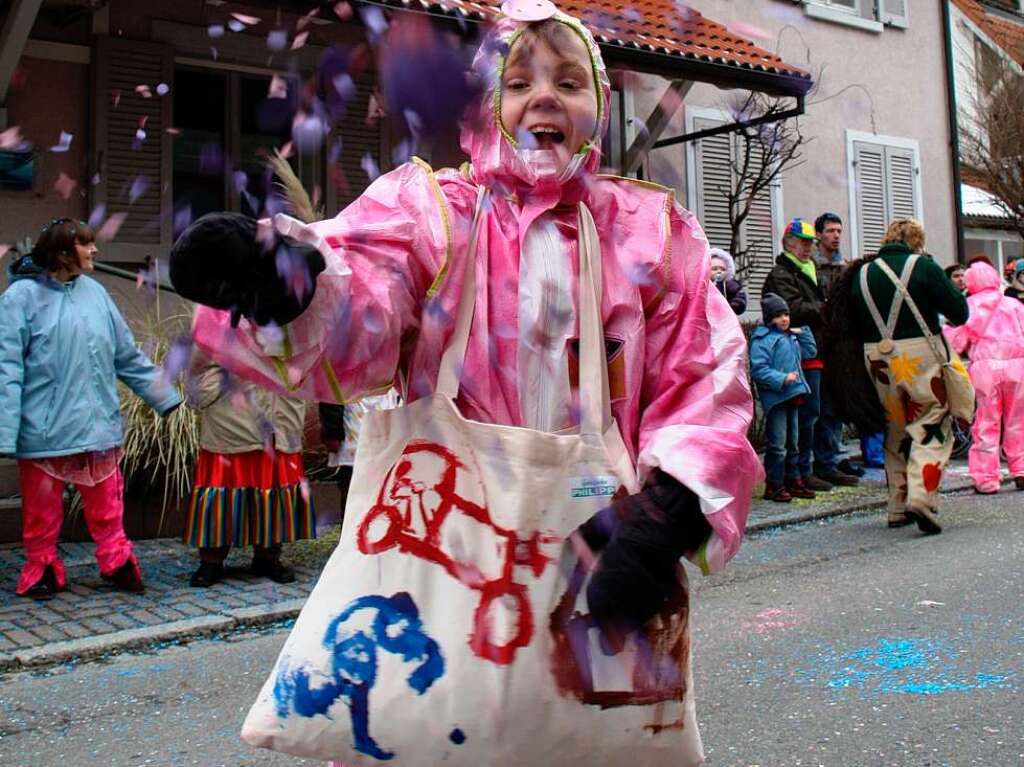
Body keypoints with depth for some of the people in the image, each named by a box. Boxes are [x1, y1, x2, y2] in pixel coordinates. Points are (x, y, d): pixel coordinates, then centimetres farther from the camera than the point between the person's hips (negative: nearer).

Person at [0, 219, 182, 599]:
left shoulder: (94, 292, 5)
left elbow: (128, 356, 11)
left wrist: (165, 395, 12)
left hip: (98, 424, 4)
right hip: (45, 427, -4)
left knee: (107, 505, 12)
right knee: (42, 510, 10)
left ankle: (117, 562, 25)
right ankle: (42, 570, 26)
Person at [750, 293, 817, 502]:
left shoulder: (791, 337, 15)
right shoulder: (762, 339, -12)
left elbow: (810, 352, 24)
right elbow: (758, 369, -18)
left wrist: (802, 333, 12)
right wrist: (782, 378, -24)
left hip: (792, 396, 9)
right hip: (775, 397, -8)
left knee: (793, 443, 16)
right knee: (777, 445, -5)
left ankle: (793, 481, 25)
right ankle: (774, 485, 2)